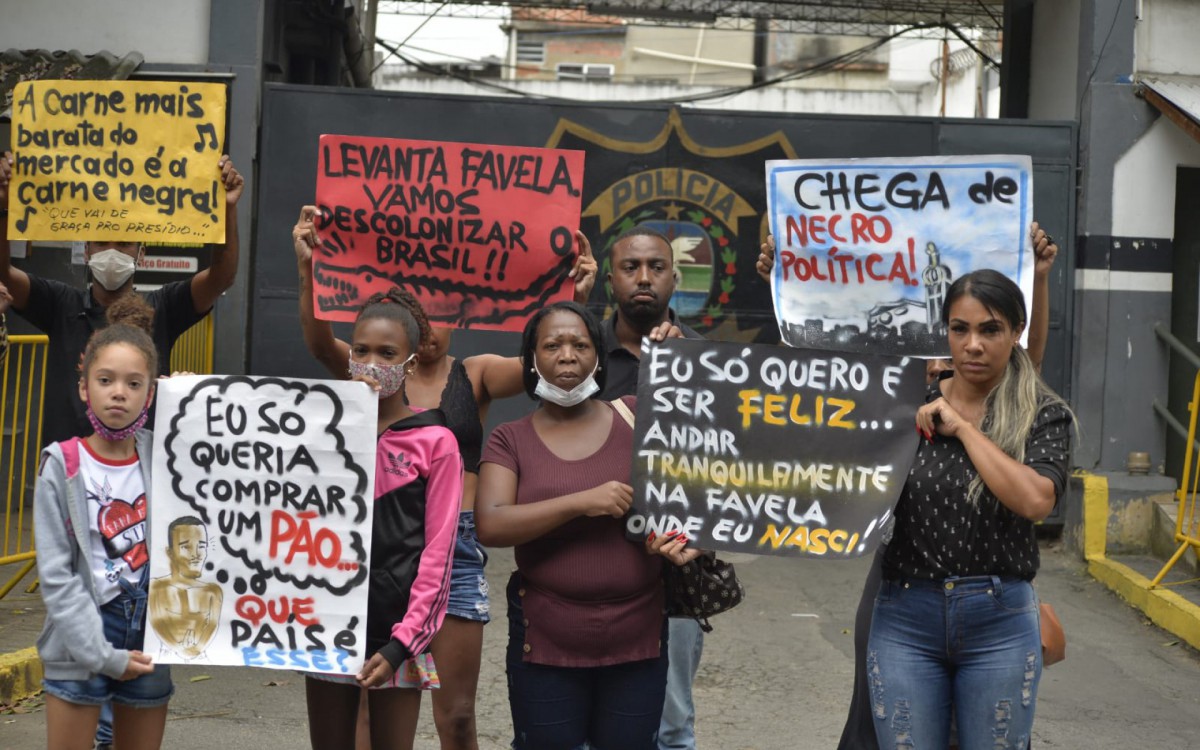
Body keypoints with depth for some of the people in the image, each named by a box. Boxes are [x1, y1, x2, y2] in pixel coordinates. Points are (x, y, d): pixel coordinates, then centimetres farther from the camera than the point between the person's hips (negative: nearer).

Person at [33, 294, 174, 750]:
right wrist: (103, 655, -14)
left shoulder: (163, 458, 2)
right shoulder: (63, 468, -7)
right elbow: (55, 575, -8)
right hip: (80, 645, -3)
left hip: (149, 643, 3)